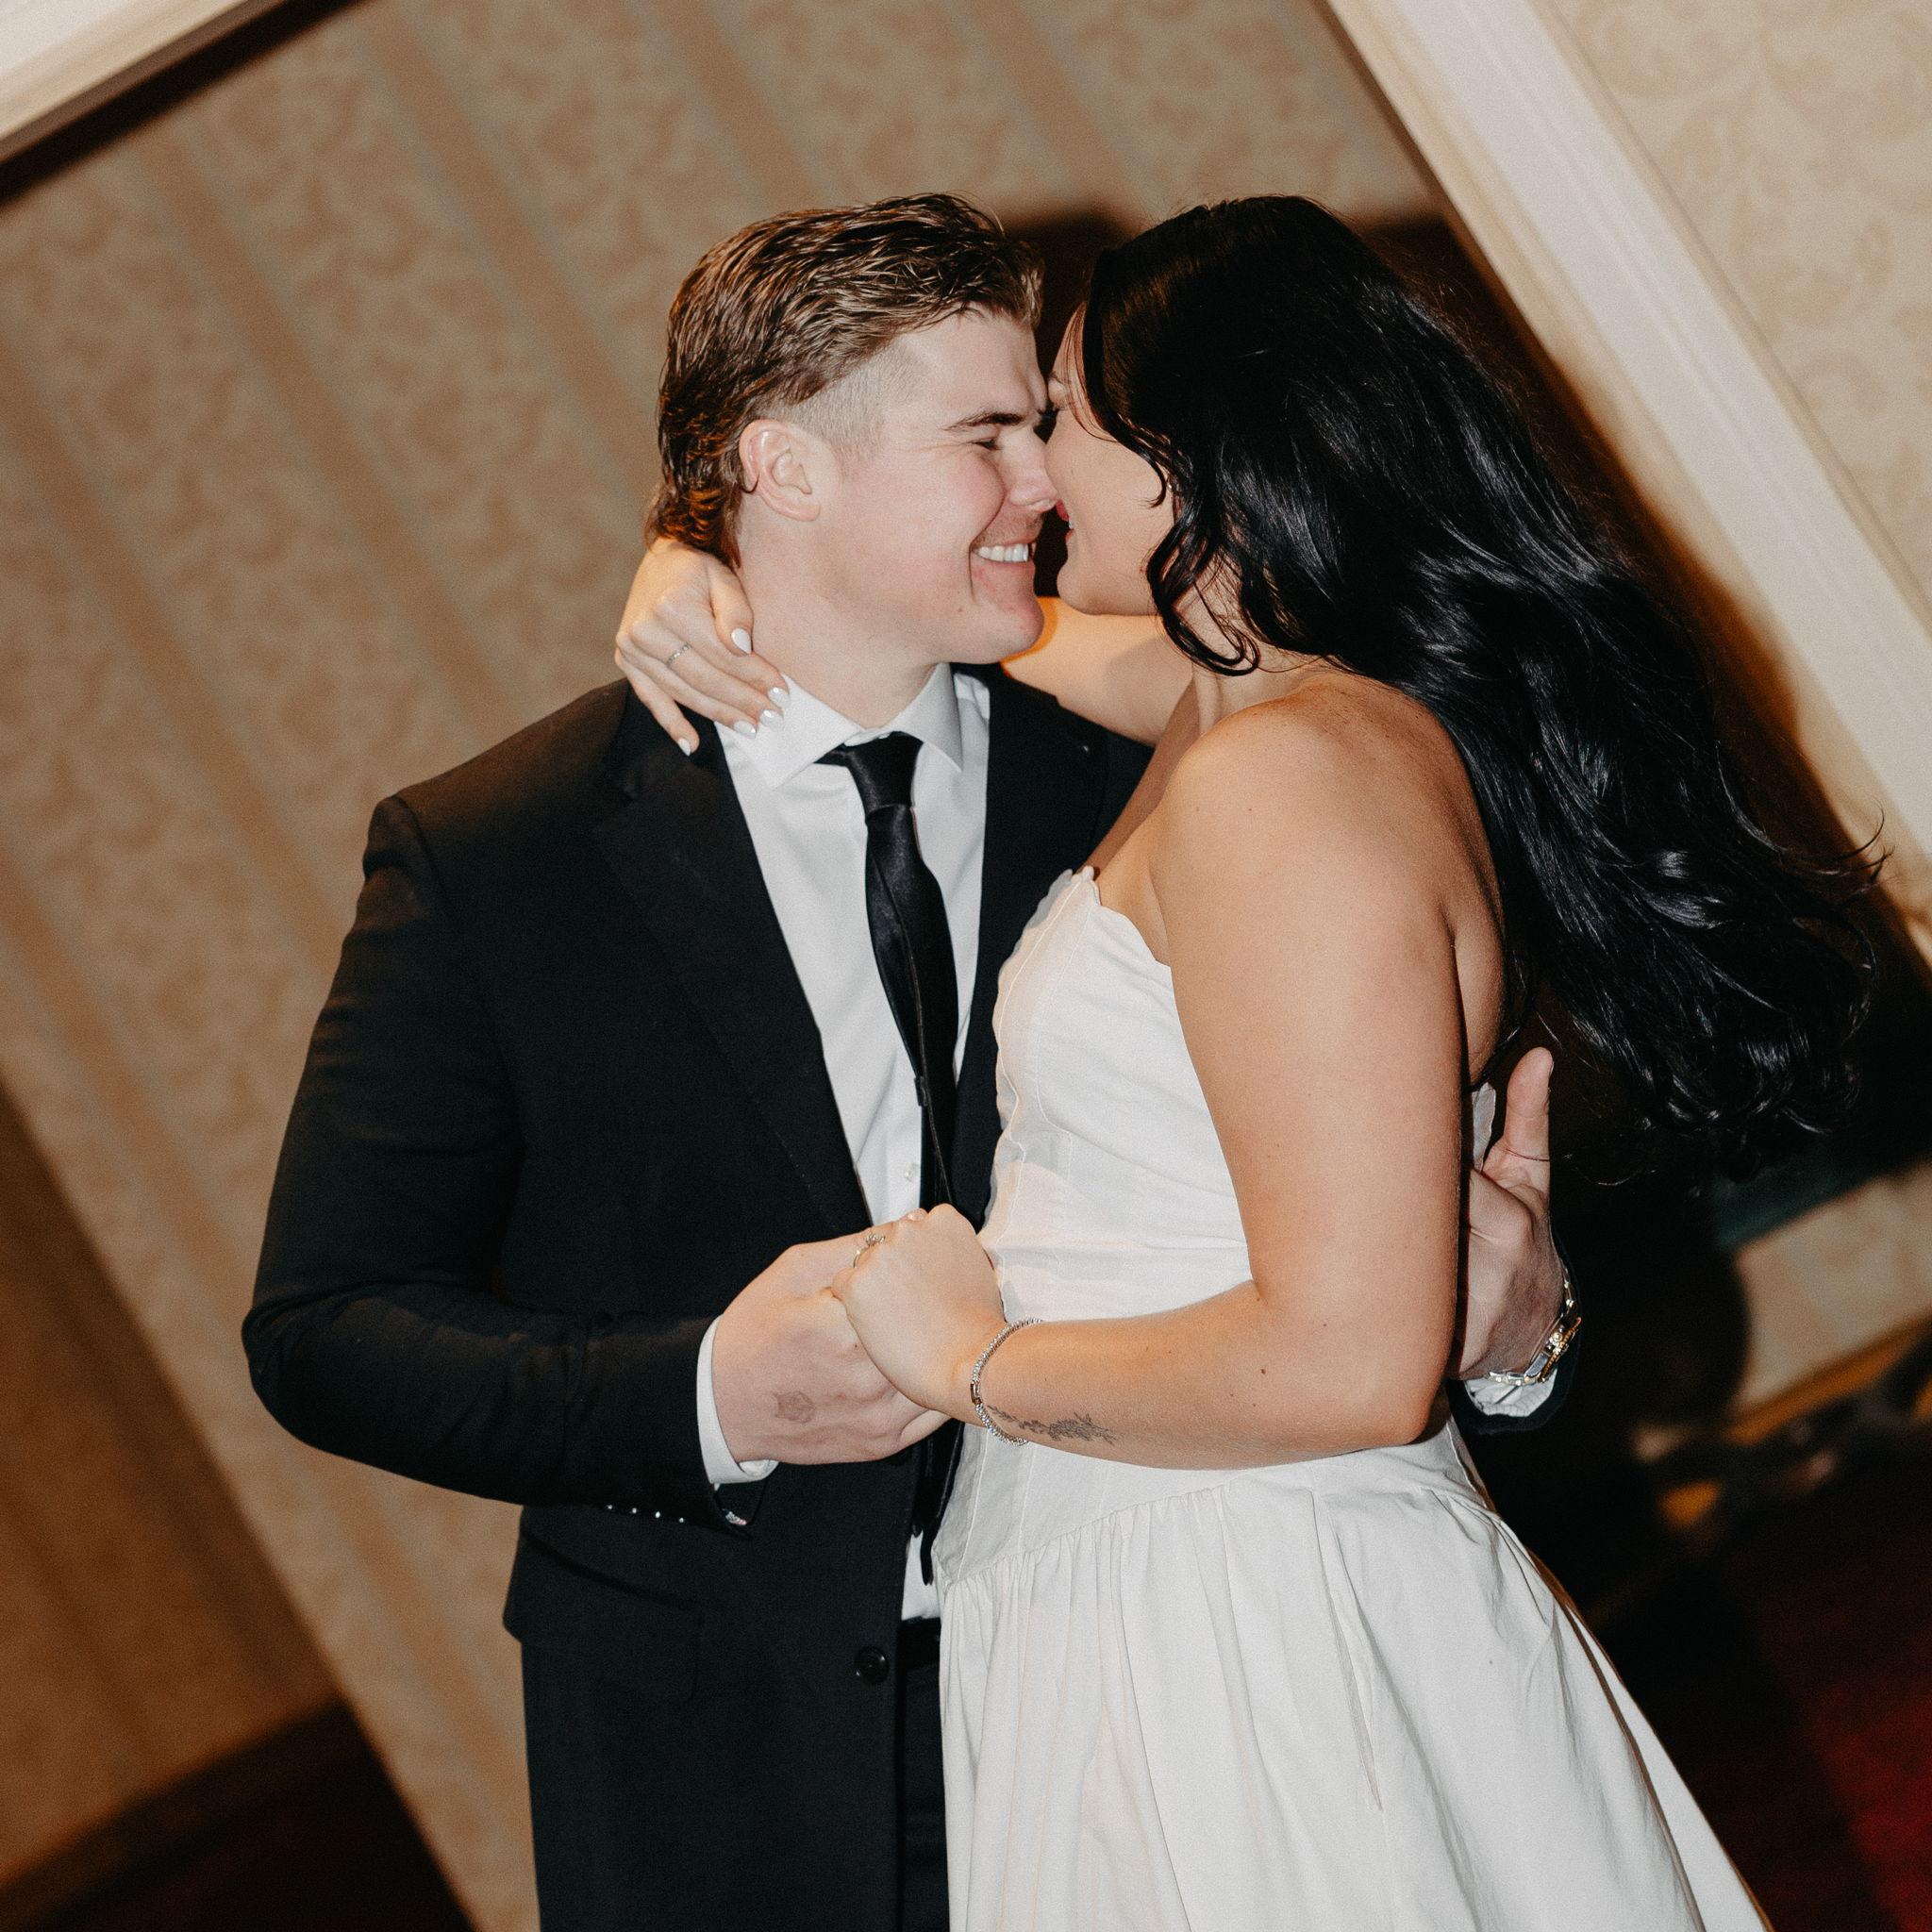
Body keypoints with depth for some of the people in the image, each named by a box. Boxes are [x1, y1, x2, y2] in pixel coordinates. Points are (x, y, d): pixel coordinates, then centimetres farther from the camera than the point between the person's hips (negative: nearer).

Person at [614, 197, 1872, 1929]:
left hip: (1239, 1680, -9)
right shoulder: (1242, 701, 8)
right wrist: (710, 581, 8)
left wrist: (975, 1360, -14)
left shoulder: (1289, 776, -21)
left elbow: (1348, 1364, -27)